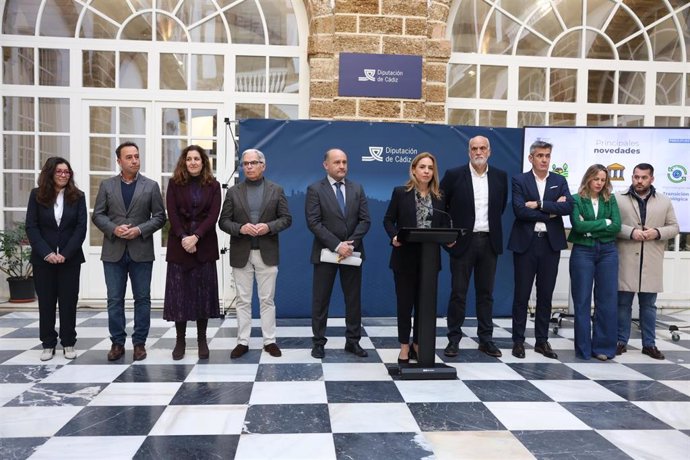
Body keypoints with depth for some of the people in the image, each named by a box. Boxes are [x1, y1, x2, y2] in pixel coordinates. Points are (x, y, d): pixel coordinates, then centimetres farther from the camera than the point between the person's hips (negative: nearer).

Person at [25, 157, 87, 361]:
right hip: (43, 258, 1)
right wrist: (46, 253, -14)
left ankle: (68, 343, 14)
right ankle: (48, 344, 16)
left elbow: (81, 227, -4)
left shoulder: (77, 196, 2)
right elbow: (31, 227, -2)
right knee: (46, 302, 6)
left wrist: (65, 253, -13)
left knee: (68, 301, 3)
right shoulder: (37, 195, 2)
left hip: (70, 258, 0)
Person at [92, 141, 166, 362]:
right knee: (114, 300, 5)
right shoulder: (106, 185, 8)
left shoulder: (151, 186, 4)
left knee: (142, 299, 4)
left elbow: (159, 216, 1)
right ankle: (117, 342, 16)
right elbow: (98, 215, 6)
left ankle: (139, 342, 15)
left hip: (141, 251, -1)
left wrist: (140, 230, -13)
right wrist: (113, 229, -12)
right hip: (114, 251, 1)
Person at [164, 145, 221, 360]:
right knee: (179, 291, 2)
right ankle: (180, 340, 12)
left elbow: (213, 215, -5)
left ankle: (202, 340, 13)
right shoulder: (174, 183, 5)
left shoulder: (213, 185, 5)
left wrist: (195, 237, -17)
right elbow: (172, 214, -2)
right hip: (179, 245, 0)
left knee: (203, 291, 3)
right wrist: (184, 238, -15)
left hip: (204, 245, 0)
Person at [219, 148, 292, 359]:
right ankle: (242, 342, 15)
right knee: (243, 300, 7)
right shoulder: (233, 192, 5)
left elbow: (286, 219, 1)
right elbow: (223, 221, 2)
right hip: (241, 253, 1)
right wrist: (240, 228, -17)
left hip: (267, 253, -1)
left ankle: (270, 341, 15)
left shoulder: (276, 190, 4)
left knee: (267, 299, 6)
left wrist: (269, 226, -16)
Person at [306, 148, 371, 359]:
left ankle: (353, 341, 20)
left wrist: (350, 243, -13)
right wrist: (337, 245, -19)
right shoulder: (315, 189, -3)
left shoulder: (357, 189, 8)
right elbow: (313, 223, -12)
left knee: (354, 299, 8)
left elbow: (365, 220, 2)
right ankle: (318, 342, 16)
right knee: (320, 300, 4)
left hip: (352, 252, 3)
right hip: (325, 252, -3)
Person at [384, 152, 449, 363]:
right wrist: (394, 236, -19)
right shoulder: (400, 192, 0)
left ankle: (417, 345, 23)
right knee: (405, 302, 4)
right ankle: (405, 347, 17)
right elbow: (388, 219, 0)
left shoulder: (439, 197, 8)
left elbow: (443, 224, 8)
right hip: (405, 256, -3)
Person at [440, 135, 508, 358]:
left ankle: (486, 338, 19)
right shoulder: (454, 175, -4)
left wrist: (491, 223, 15)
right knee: (458, 293, 2)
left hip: (489, 242, 3)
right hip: (463, 240, -3)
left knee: (486, 293, 10)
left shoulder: (500, 177, 6)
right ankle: (454, 339, 12)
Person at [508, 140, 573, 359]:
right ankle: (518, 341, 12)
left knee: (545, 295, 9)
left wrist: (539, 204, -13)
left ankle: (542, 341, 19)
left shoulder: (560, 181, 10)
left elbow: (568, 206, -6)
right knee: (521, 294, 2)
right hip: (525, 243, -3)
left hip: (551, 243, 3)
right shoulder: (519, 180, 1)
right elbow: (520, 210, -13)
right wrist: (551, 210, -9)